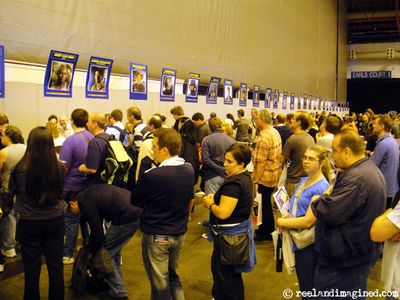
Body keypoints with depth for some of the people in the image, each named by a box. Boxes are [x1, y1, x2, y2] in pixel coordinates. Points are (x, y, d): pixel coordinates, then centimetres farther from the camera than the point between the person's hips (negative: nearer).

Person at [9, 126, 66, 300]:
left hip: (29, 223, -1)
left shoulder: (20, 169, -17)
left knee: (32, 268, 13)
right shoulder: (59, 168, -13)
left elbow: (12, 191, 4)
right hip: (55, 220, 2)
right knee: (56, 266, 14)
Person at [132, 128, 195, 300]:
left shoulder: (153, 176, -26)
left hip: (157, 236, -6)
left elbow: (135, 201, -10)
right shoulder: (189, 170, -6)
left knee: (160, 283, 12)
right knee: (172, 276, 26)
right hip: (180, 233, 6)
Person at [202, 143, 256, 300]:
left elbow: (223, 213, -31)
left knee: (227, 275, 6)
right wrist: (215, 198, 3)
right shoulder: (245, 177, 4)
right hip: (240, 228, 11)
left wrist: (210, 204, -12)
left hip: (230, 234, -11)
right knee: (219, 266, 25)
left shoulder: (234, 183, -28)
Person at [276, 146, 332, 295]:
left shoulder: (321, 188, -21)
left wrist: (282, 222, -13)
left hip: (310, 244, -8)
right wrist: (287, 220, -2)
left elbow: (308, 221, -25)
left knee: (309, 289, 9)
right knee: (303, 285, 24)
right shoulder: (303, 181, 5)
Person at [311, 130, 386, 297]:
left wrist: (316, 201, -11)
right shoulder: (371, 169, 8)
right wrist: (328, 196, 2)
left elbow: (329, 212, -30)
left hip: (345, 259, -10)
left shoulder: (356, 178, -28)